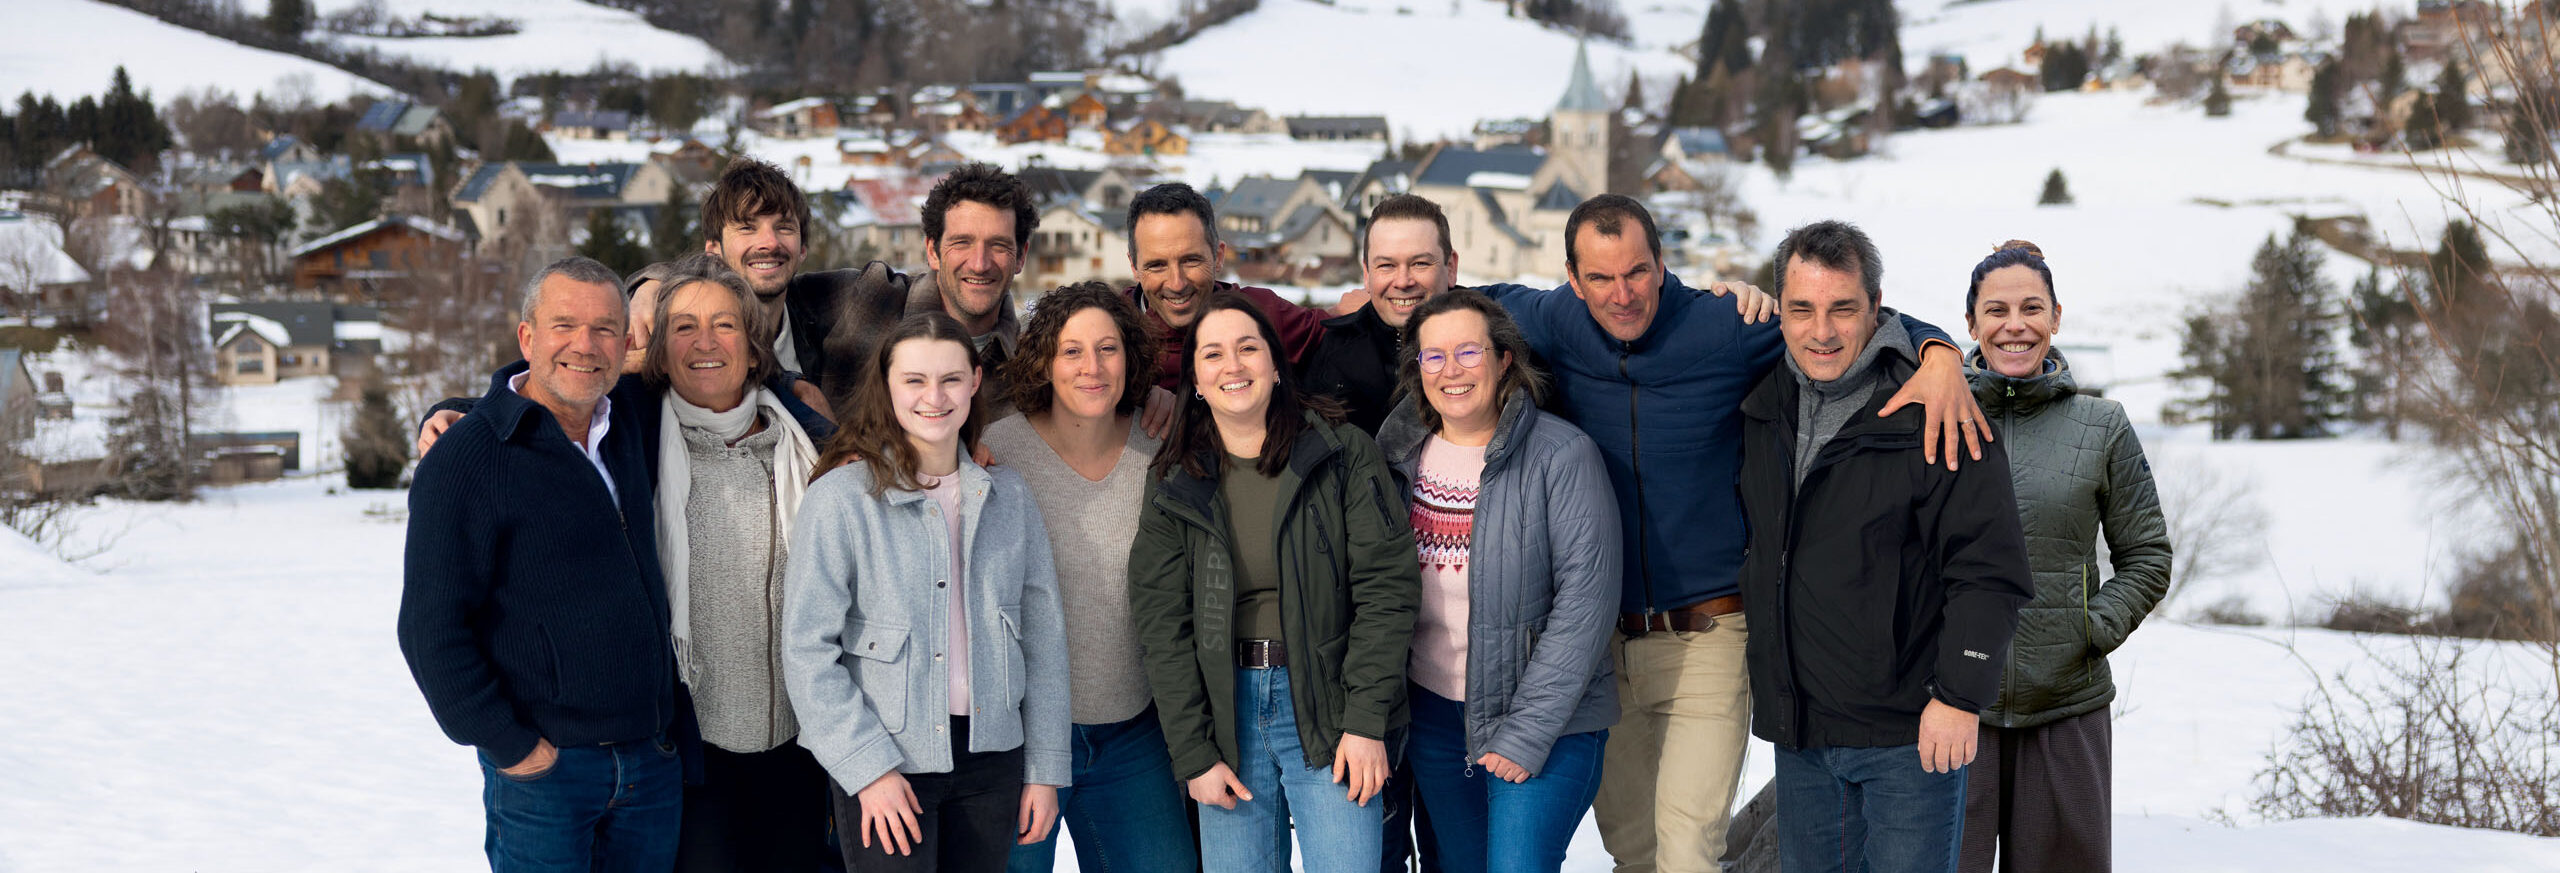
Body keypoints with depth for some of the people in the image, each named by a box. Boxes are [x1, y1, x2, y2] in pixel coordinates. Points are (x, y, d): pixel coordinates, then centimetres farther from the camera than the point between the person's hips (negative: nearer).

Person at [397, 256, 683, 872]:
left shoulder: (626, 429, 7)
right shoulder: (465, 458, -12)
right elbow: (431, 630, -13)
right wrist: (509, 746, -14)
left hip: (652, 759, 6)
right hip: (543, 769, -6)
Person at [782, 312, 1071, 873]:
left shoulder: (1007, 496, 7)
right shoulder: (841, 497, -7)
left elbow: (1043, 638, 10)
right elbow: (806, 651, -9)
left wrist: (1045, 770, 6)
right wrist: (869, 769, -13)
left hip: (991, 757, 4)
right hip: (885, 764, -4)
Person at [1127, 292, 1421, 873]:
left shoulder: (1344, 454, -1)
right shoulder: (1175, 490, 6)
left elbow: (1385, 589, -5)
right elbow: (1162, 628, 3)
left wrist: (1367, 721, -12)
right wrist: (1193, 754, -4)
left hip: (1328, 712, -2)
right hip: (1226, 715, 2)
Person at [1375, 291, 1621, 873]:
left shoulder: (1561, 455, -12)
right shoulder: (1402, 453, 3)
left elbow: (1587, 601, -16)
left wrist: (1528, 731, -18)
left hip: (1549, 721, -5)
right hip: (1434, 713, 5)